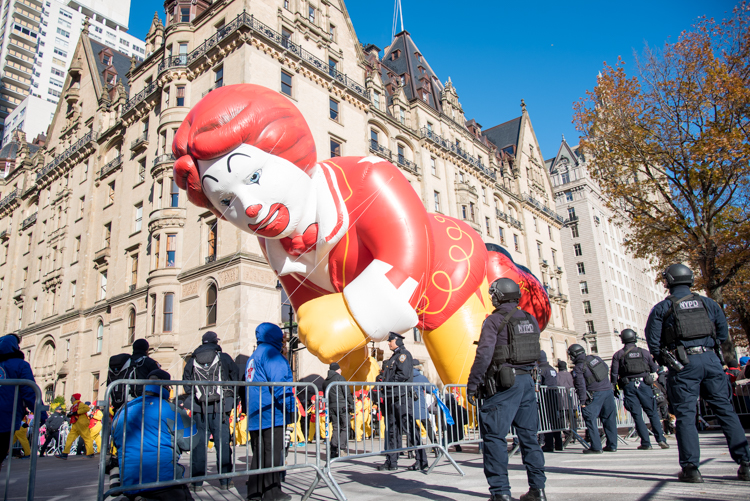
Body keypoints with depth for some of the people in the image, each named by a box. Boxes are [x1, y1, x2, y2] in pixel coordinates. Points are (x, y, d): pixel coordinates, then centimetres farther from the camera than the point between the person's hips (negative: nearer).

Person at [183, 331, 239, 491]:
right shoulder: (224, 358, 3)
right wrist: (231, 397, 18)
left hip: (199, 409, 2)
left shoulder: (192, 361, 7)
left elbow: (186, 384, 7)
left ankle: (197, 482, 11)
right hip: (220, 408, -2)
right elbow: (236, 378, 5)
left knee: (198, 444, 8)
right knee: (223, 443, 5)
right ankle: (225, 481, 10)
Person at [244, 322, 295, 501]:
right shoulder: (271, 353, -11)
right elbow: (279, 384, -20)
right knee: (272, 454, -2)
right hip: (271, 414, -9)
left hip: (254, 416, 9)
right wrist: (290, 408, -14)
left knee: (259, 454, 14)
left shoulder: (253, 357, 19)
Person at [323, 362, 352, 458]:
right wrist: (352, 404, -2)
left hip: (331, 407, 6)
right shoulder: (339, 377, -3)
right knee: (345, 427, 2)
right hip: (342, 406, -5)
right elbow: (347, 393, -8)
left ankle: (333, 451, 3)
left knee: (336, 429, 10)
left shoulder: (325, 381, 16)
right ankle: (341, 448, -8)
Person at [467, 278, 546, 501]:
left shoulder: (494, 320, -9)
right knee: (528, 435, 14)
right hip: (527, 381, 7)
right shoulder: (530, 320, 11)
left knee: (494, 436, -3)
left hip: (504, 382, -7)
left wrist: (472, 384, -10)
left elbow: (484, 355, -15)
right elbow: (536, 352, 16)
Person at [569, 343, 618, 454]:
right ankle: (612, 445, 18)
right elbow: (607, 369, 19)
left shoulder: (578, 368, -9)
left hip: (595, 394, -7)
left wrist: (582, 401, -8)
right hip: (608, 390, 7)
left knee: (590, 420, 0)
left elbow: (581, 386, -13)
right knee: (609, 418, 13)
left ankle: (596, 447, -3)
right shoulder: (595, 358, 8)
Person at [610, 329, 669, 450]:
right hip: (644, 384, 0)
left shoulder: (618, 355, 2)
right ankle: (661, 439, -1)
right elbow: (654, 369, 12)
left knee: (637, 415, 4)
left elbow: (614, 373, -1)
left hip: (628, 386, 0)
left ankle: (646, 443, 3)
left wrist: (614, 387, 8)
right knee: (652, 413, 7)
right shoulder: (644, 352, 4)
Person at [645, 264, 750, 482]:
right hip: (710, 359, 4)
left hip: (683, 364, -3)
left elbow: (653, 341, -1)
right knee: (725, 409, 10)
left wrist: (665, 362, 13)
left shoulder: (662, 308, 2)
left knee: (685, 415, -1)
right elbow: (723, 333, 12)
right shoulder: (708, 303, 12)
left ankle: (691, 468, -3)